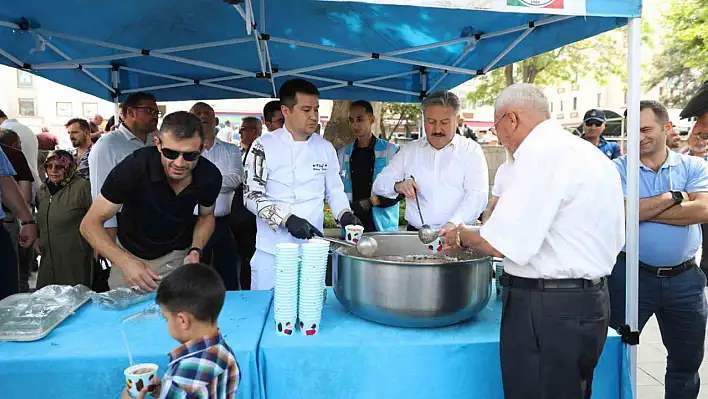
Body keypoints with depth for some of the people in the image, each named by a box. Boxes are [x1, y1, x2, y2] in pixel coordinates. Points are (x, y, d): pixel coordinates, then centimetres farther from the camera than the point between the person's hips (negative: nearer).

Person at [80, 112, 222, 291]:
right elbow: (90, 223, -25)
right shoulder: (134, 166, -30)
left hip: (178, 256, 1)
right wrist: (126, 262, -41)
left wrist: (195, 251, -18)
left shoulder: (210, 176, -21)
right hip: (130, 254, -1)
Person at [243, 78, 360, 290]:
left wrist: (344, 214, -7)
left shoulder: (326, 148, 7)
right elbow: (252, 196, -9)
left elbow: (335, 191, 13)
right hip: (272, 252, -3)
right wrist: (287, 219, -21)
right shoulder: (263, 146, -6)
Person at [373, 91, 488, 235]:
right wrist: (397, 186, -7)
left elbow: (477, 195, -6)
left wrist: (454, 223, -22)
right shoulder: (409, 150, 16)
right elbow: (379, 184, 15)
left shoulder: (471, 150, 6)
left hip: (458, 234, -1)